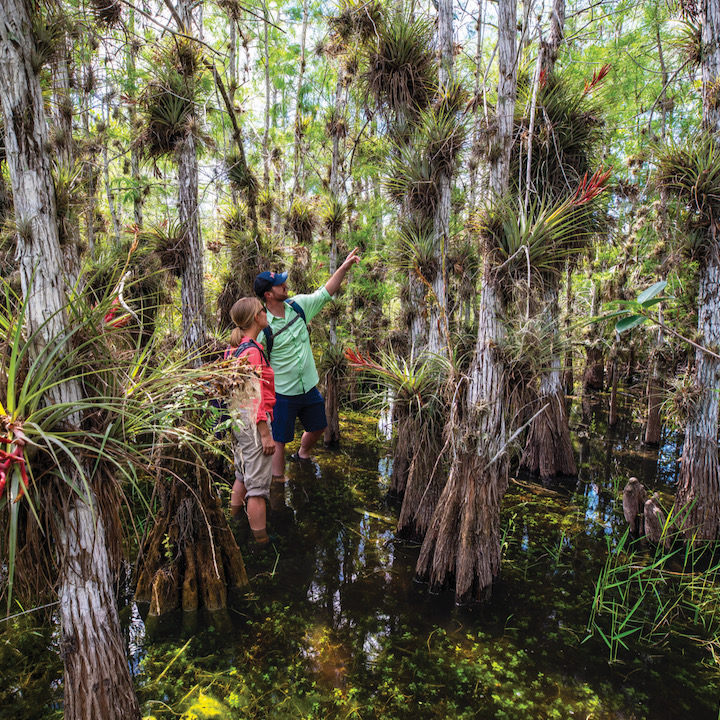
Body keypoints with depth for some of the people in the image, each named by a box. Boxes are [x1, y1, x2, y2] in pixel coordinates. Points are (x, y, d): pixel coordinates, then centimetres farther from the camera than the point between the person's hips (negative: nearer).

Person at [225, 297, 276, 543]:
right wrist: (265, 433, -19)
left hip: (237, 419, 10)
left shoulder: (233, 349, 10)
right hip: (253, 421, -10)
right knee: (258, 486, -1)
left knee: (242, 477, 23)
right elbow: (255, 396, -21)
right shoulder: (252, 351, -18)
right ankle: (261, 540, 8)